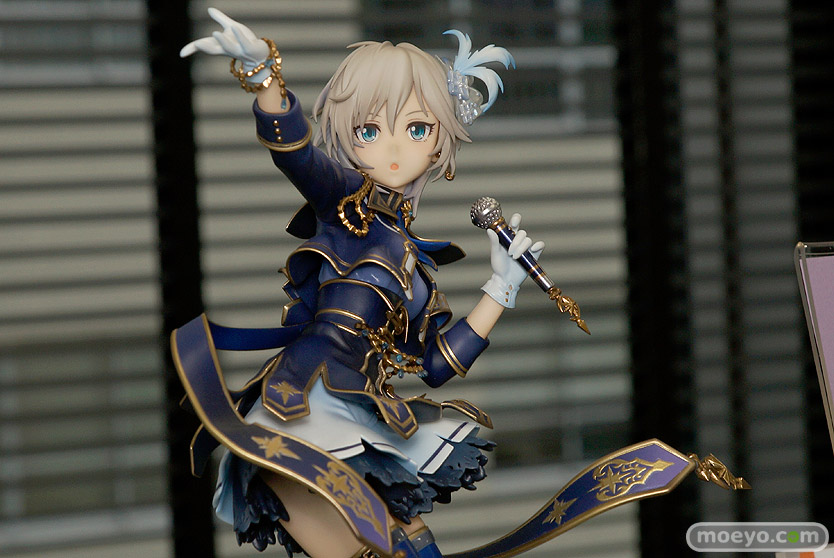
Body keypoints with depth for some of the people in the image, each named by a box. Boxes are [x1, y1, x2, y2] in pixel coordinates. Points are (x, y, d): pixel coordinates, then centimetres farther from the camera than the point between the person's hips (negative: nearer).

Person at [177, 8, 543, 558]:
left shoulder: (418, 263, 20)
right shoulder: (345, 202, 5)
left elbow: (438, 364, 22)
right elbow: (292, 147, -15)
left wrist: (502, 288, 21)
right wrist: (262, 69, -33)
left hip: (365, 430, 6)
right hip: (303, 411, -6)